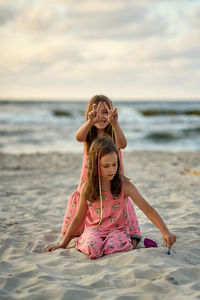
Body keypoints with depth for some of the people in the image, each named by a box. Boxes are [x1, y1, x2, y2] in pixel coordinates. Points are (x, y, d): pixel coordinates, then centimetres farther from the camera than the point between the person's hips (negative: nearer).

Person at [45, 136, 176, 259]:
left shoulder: (124, 185, -7)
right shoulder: (88, 188, -1)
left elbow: (148, 209, -10)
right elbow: (78, 219, 10)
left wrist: (165, 232, -24)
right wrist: (63, 245, 10)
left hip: (118, 229, -1)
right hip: (94, 228, 2)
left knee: (112, 247, -37)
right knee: (93, 247, -34)